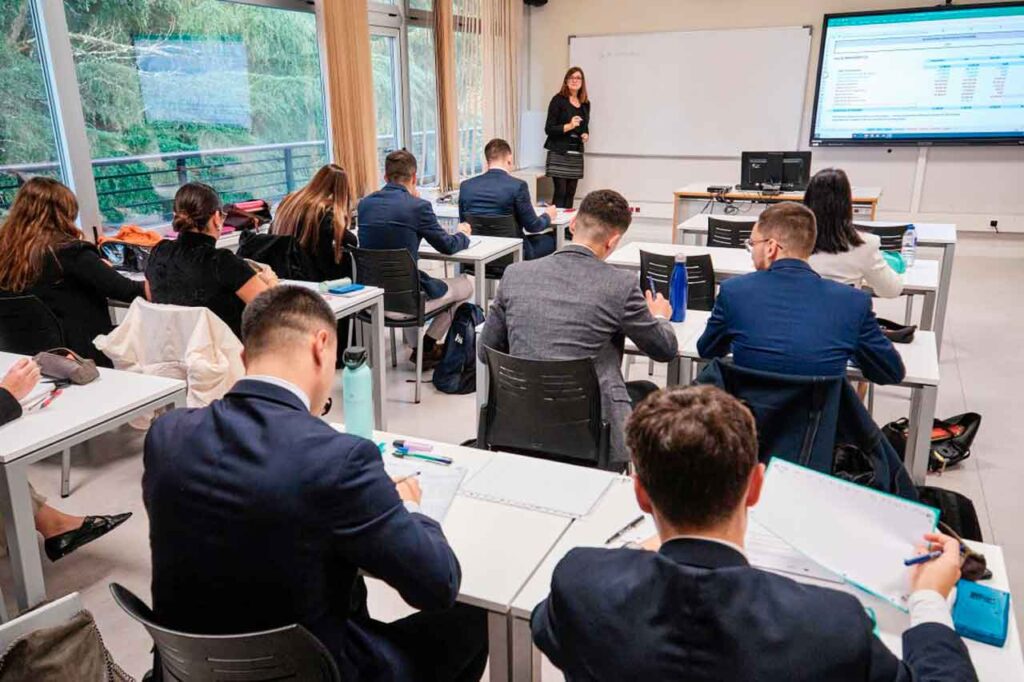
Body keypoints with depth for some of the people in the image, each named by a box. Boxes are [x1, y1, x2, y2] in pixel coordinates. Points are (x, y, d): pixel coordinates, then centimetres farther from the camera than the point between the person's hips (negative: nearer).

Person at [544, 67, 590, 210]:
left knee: (570, 193, 3)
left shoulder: (585, 104, 13)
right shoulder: (558, 100, -3)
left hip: (577, 155, 5)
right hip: (559, 153, -5)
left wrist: (586, 135, 4)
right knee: (560, 192, -9)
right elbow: (548, 129, -8)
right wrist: (569, 126, -21)